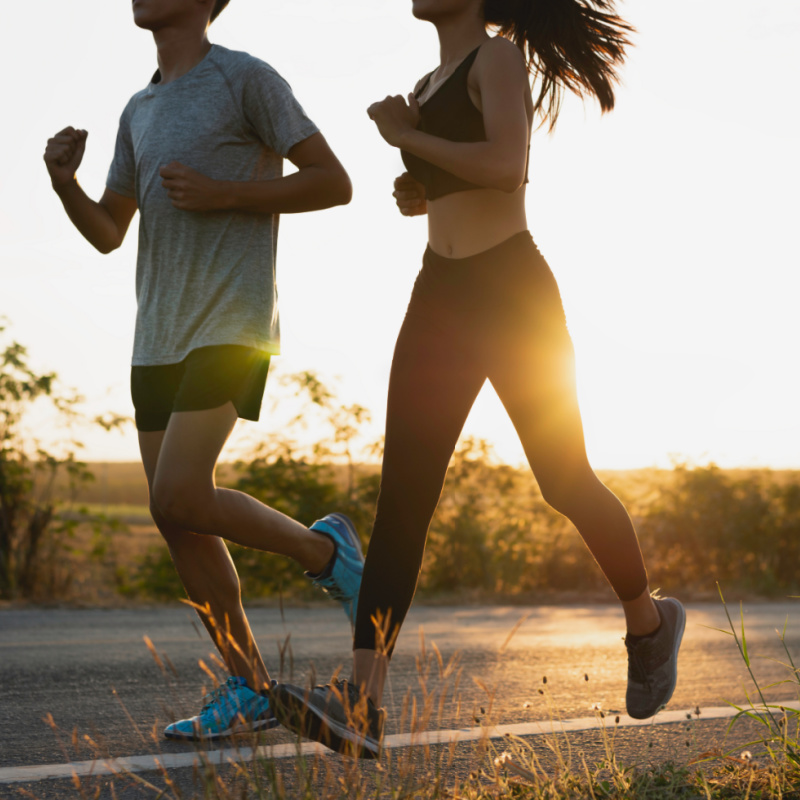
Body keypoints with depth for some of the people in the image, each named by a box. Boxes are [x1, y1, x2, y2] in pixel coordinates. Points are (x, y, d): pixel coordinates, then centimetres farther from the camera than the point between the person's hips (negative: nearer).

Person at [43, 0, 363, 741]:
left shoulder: (247, 79, -2)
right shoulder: (139, 111, 19)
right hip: (158, 339, 7)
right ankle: (249, 687, 11)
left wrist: (223, 194, -14)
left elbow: (333, 183, -5)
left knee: (178, 498, -19)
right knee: (176, 520, 3)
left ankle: (323, 549, 5)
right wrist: (63, 181, 1)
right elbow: (107, 233, 21)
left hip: (232, 326, -7)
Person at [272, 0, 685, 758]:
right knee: (401, 496, -10)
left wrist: (407, 138, -11)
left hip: (514, 296, -6)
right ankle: (360, 704, -20)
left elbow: (509, 168, -21)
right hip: (439, 302, 6)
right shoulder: (431, 85, 18)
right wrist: (415, 193, 10)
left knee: (564, 483, 6)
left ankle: (647, 622, 34)